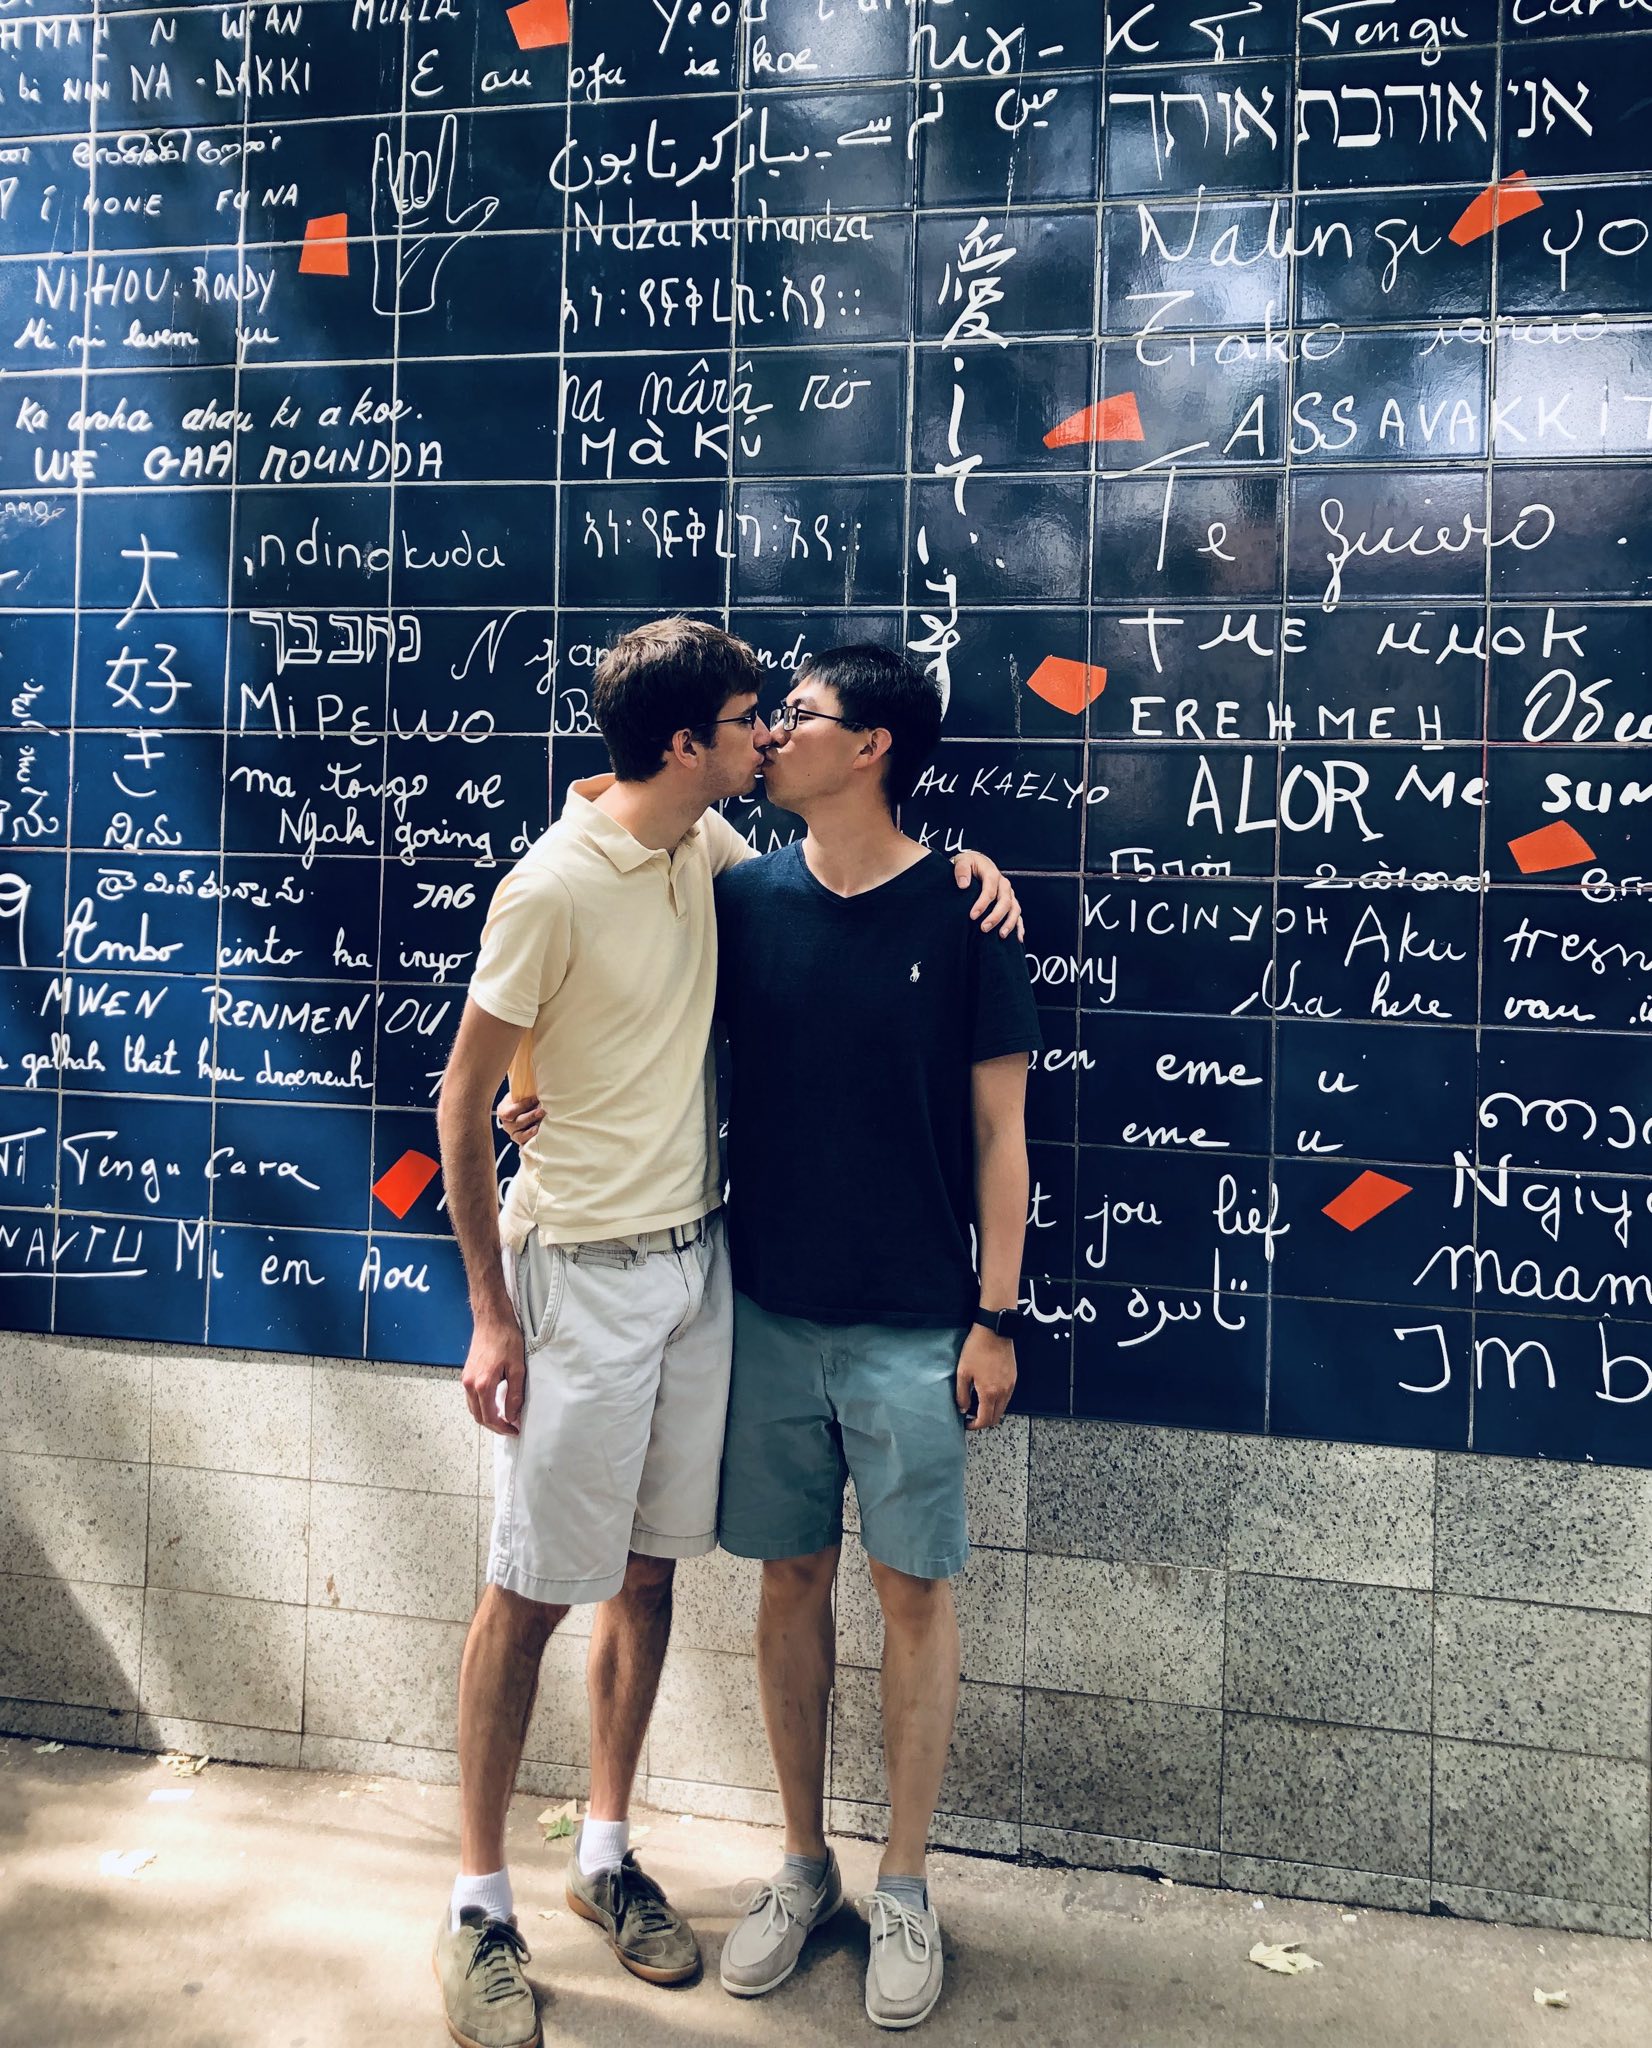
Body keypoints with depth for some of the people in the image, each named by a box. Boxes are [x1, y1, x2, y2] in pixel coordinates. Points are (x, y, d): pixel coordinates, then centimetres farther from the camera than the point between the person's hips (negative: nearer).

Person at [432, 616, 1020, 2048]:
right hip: (582, 1275, -7)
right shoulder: (554, 886, -18)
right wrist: (493, 1315, -10)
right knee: (532, 1591, 4)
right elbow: (464, 1105, -12)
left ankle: (607, 1853, 33)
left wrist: (955, 861, 3)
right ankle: (480, 1903, 23)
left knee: (648, 1569, 15)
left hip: (696, 1259, 7)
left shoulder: (707, 848, 2)